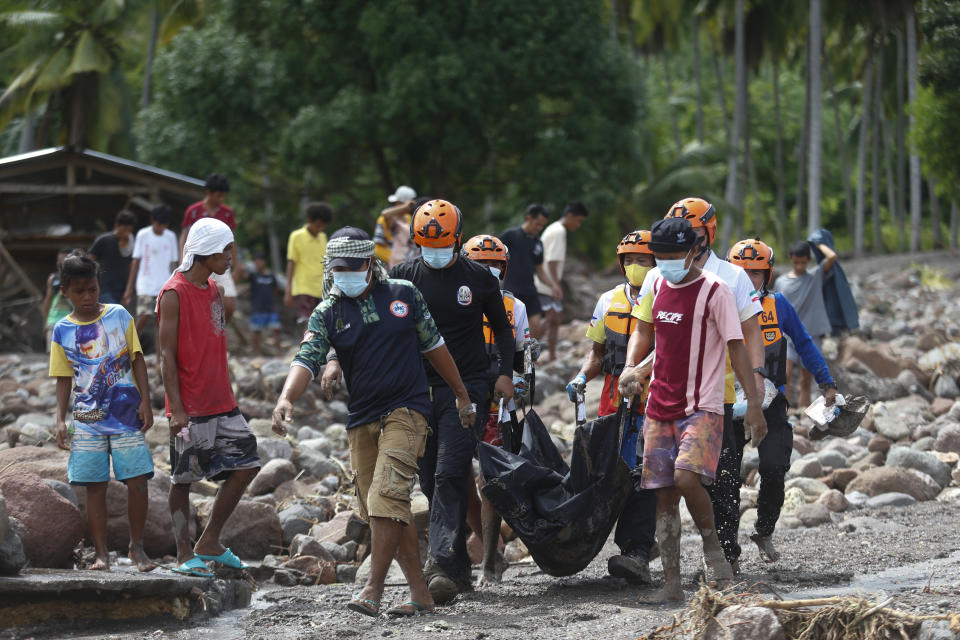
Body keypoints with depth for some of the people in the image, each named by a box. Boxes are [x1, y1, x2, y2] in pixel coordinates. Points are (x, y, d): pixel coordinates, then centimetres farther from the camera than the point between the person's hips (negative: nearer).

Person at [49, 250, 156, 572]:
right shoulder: (63, 330, 3)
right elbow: (64, 378, 7)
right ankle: (101, 554, 7)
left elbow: (137, 359, 6)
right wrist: (61, 419, -1)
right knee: (95, 486, 0)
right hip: (87, 420, 0)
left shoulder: (119, 315, 3)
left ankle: (137, 547, 9)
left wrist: (145, 401, -1)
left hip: (127, 415, 0)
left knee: (137, 481, -5)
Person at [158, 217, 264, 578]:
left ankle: (209, 543, 14)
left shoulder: (215, 291, 13)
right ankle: (184, 555, 7)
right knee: (184, 478, 0)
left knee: (246, 464, 4)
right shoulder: (174, 294, -11)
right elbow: (167, 355, -14)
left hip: (221, 404, 8)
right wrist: (176, 409, -19)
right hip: (190, 409, -8)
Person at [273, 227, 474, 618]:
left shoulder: (403, 294, 2)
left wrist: (461, 394, 20)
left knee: (387, 495, -19)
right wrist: (287, 398, -30)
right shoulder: (327, 314, 3)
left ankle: (373, 589, -18)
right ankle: (420, 593, 14)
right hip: (361, 418, 4)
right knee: (387, 510, 6)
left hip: (405, 409, -4)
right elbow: (307, 359, -11)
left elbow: (433, 346, 13)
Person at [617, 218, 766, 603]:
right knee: (664, 497, 3)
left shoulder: (714, 290, -8)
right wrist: (631, 366, 5)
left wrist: (754, 402, -15)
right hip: (659, 408, 6)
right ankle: (672, 583, 8)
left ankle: (712, 544, -3)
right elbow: (643, 330, 24)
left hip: (702, 408, -6)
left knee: (687, 477, -27)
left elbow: (736, 346, -9)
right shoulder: (658, 285, 10)